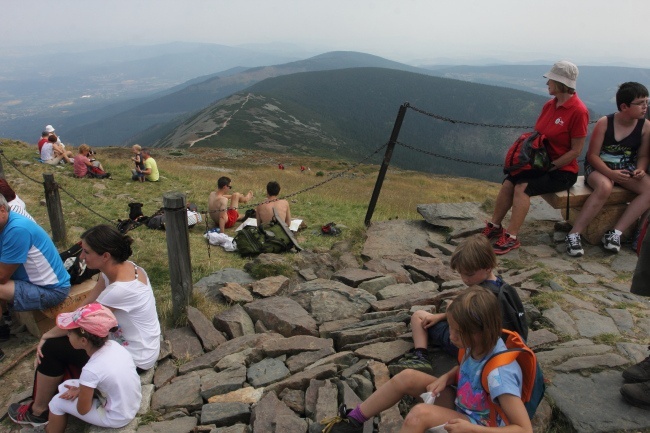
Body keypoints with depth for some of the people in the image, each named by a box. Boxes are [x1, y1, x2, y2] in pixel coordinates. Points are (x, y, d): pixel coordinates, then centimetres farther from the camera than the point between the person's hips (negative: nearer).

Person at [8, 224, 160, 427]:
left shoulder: (121, 288, -33)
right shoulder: (122, 267, -7)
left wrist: (47, 335, -2)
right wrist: (52, 333, -6)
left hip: (135, 358, -8)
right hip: (125, 340, 8)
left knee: (52, 348, -2)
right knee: (59, 338, 11)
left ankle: (38, 412, 20)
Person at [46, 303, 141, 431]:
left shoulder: (91, 371, -30)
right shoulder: (113, 345, -12)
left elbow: (83, 410, -15)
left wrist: (79, 392, 3)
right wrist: (81, 389, 1)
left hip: (116, 418, -7)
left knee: (57, 402, 5)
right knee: (67, 386, 14)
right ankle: (54, 425, 35)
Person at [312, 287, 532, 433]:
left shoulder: (498, 373, -33)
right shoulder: (481, 344, -11)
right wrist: (446, 378, -8)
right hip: (460, 404, 8)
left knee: (421, 414, -33)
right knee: (407, 378, -9)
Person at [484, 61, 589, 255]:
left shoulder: (578, 111, -17)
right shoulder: (549, 105, 6)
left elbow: (575, 151, -16)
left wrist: (549, 167, -18)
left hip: (563, 171, -6)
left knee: (523, 187, -28)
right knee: (508, 183, -16)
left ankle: (511, 237, -23)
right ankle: (494, 227, -7)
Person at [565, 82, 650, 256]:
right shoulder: (604, 123, -13)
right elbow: (592, 155, -12)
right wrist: (610, 173, -26)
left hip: (625, 169, 5)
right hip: (599, 167, -5)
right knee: (604, 187, -38)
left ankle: (615, 233, -23)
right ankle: (574, 234, -32)